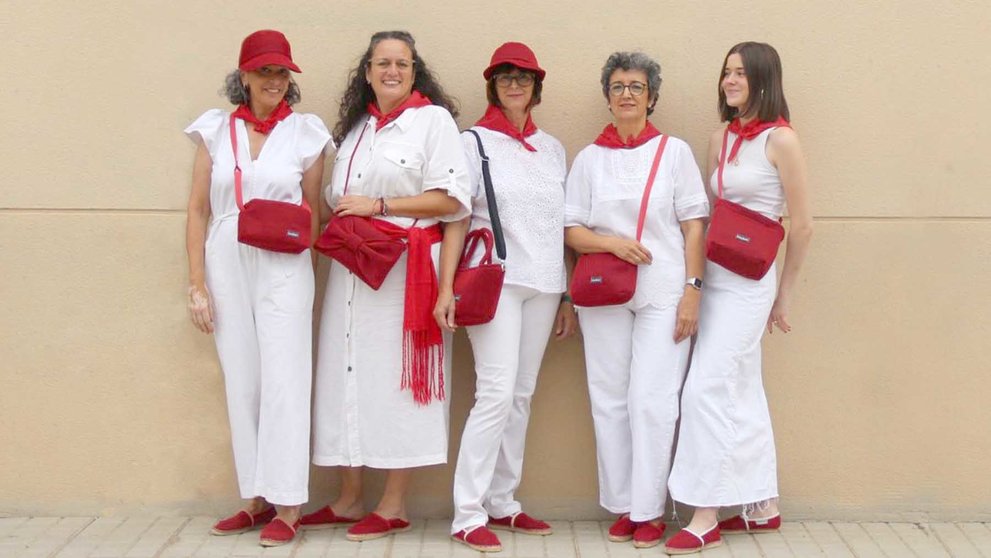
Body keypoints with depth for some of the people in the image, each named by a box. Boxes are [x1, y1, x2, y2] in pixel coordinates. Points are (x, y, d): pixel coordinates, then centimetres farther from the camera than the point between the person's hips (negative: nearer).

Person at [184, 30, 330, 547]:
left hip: (283, 269, -2)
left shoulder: (305, 134, 4)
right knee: (241, 384, 6)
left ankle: (286, 506, 0)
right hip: (226, 266, 2)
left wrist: (308, 274, -2)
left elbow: (312, 213, 7)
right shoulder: (215, 130, 7)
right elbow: (198, 212, 7)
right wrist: (197, 284, 1)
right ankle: (256, 499, 15)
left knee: (283, 382, -5)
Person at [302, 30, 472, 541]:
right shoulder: (355, 127, 18)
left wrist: (378, 206, -13)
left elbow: (451, 198, -10)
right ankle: (348, 501, 14)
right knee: (347, 374, 4)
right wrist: (339, 219, 2)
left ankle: (394, 507, 6)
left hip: (406, 268, -6)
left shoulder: (432, 118, -2)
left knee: (396, 376, -3)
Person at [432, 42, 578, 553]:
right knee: (497, 394, -12)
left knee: (522, 396, 7)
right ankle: (467, 515, -8)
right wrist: (446, 288, -11)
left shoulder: (552, 148, 15)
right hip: (495, 282, -5)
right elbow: (456, 218, -2)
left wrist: (567, 296, 13)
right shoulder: (474, 143, 2)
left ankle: (501, 504, 15)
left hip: (544, 285, 5)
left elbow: (564, 224, 16)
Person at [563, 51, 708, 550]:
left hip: (663, 293, -2)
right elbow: (571, 230, 8)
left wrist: (692, 289, -5)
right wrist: (611, 242, -11)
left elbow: (694, 225, 3)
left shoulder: (675, 151, 6)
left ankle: (648, 511, 0)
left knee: (651, 401, -7)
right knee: (609, 401, 2)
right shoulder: (589, 158, 10)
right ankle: (621, 507, 12)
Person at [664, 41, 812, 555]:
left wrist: (785, 294, 2)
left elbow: (802, 224, -5)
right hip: (715, 277, 7)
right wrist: (696, 279, 2)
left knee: (706, 391, -9)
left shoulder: (779, 139, -9)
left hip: (747, 282, -7)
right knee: (741, 394, 12)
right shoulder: (721, 139, 10)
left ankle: (706, 516, -1)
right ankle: (763, 507, 23)